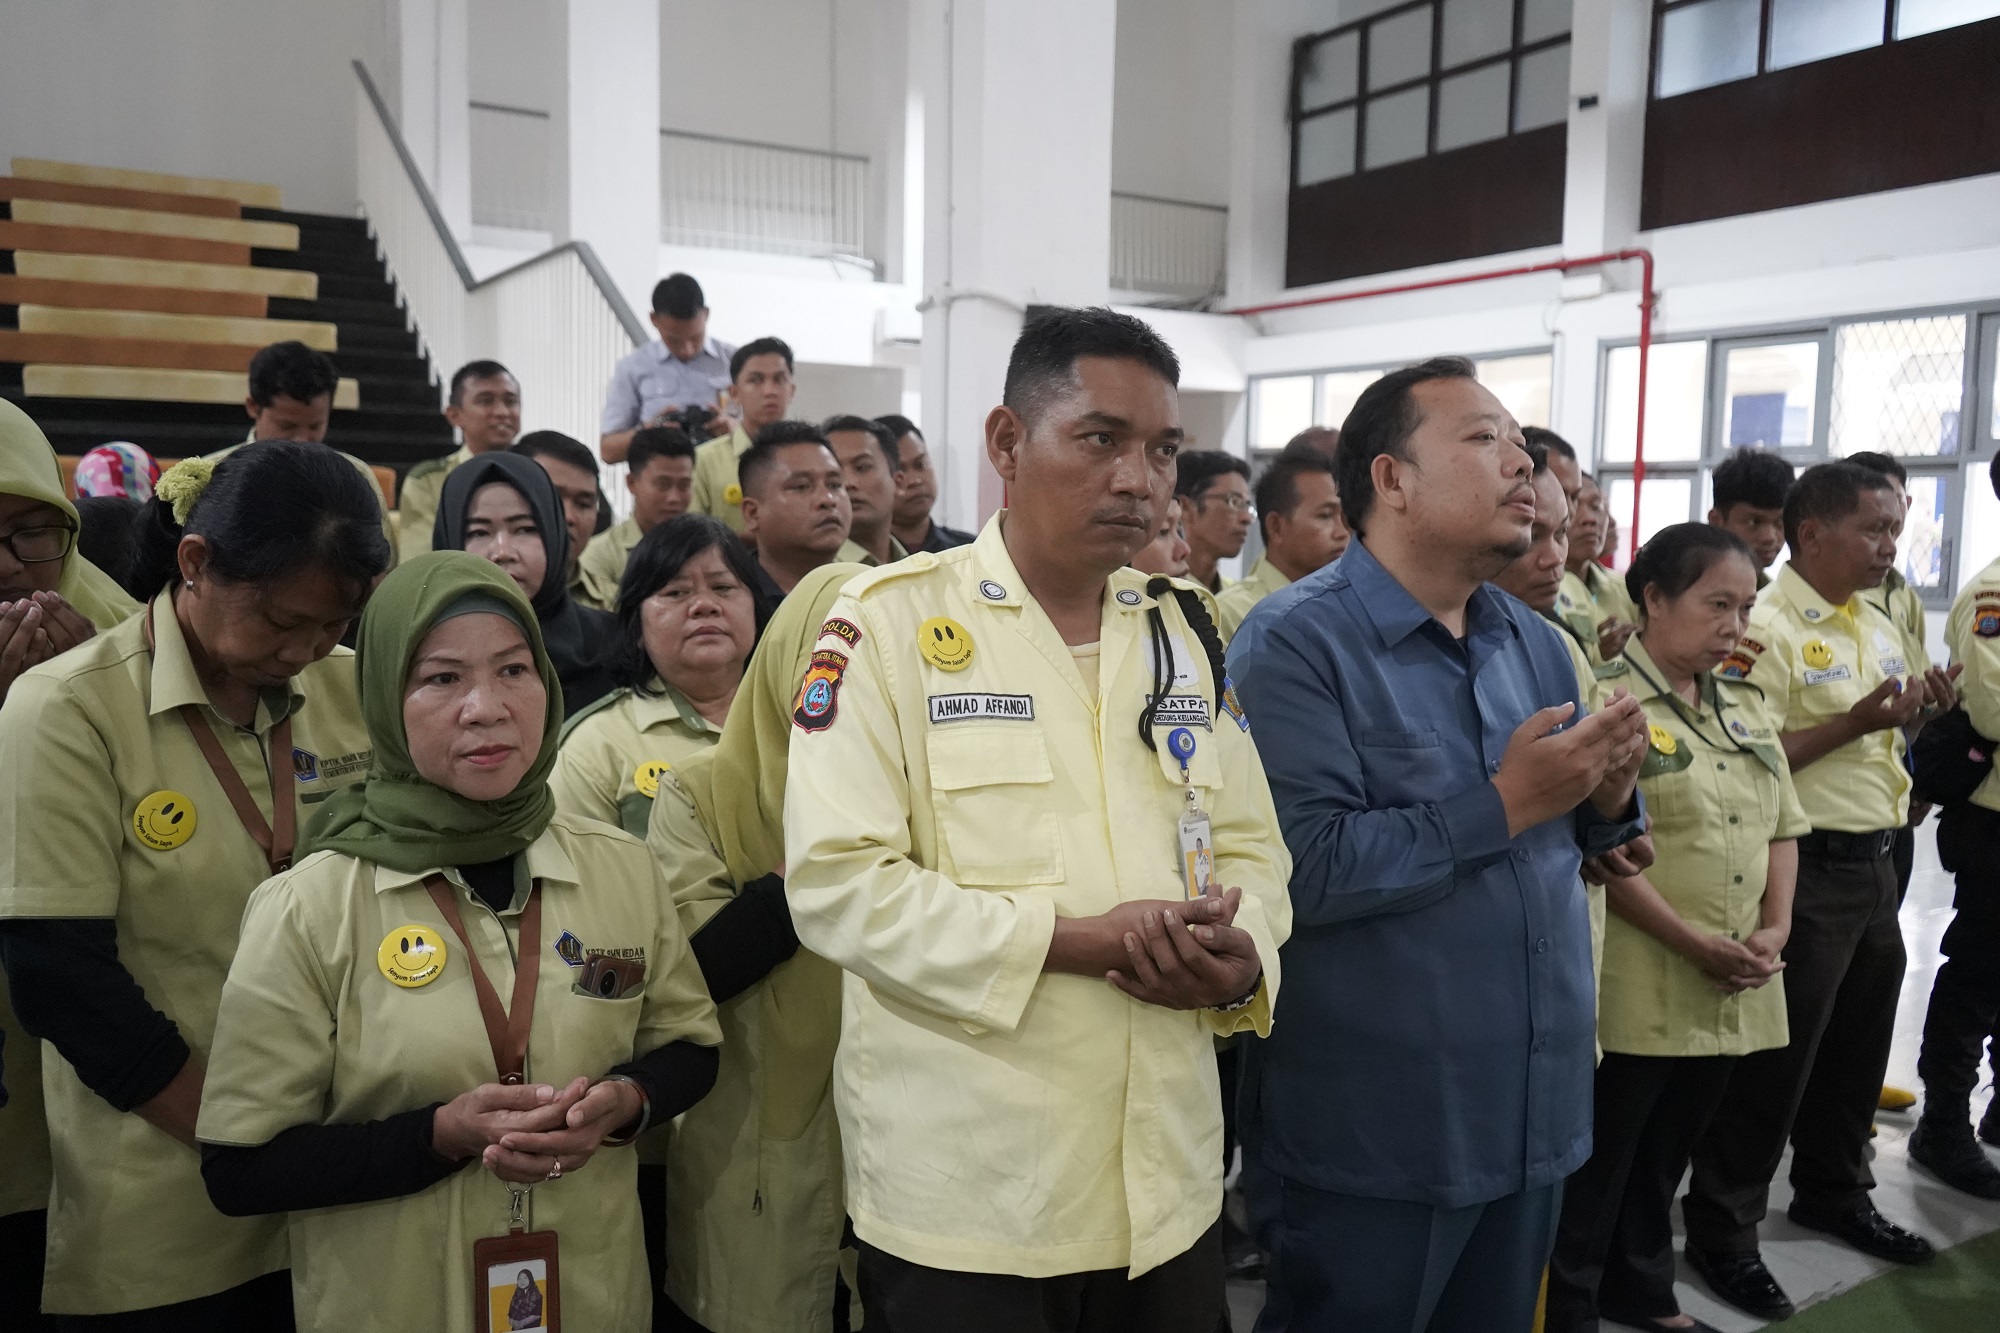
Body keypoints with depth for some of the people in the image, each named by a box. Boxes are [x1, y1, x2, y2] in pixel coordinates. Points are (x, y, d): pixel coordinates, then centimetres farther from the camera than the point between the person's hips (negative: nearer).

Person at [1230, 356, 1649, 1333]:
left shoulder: (1535, 643, 8)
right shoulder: (1296, 643, -17)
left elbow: (1570, 834, 16)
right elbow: (1303, 869, -28)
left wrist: (1609, 793, -6)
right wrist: (1504, 805, -22)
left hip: (1534, 1115, 7)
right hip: (1369, 1138, -7)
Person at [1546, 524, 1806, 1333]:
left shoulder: (1747, 708, 12)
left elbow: (1782, 827, 15)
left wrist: (1775, 927, -1)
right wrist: (1693, 944, -17)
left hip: (1731, 989, 7)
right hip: (1636, 987, -7)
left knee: (1665, 1158, 20)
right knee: (1598, 1165, 5)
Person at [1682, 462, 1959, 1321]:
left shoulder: (1879, 627, 13)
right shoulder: (1765, 627, -15)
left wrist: (1916, 713, 1)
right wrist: (1856, 722, -23)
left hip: (1875, 863, 9)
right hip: (1807, 870, -9)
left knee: (1858, 1045, 20)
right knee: (1775, 1056, -1)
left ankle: (1834, 1193, 39)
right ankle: (1721, 1229, 12)